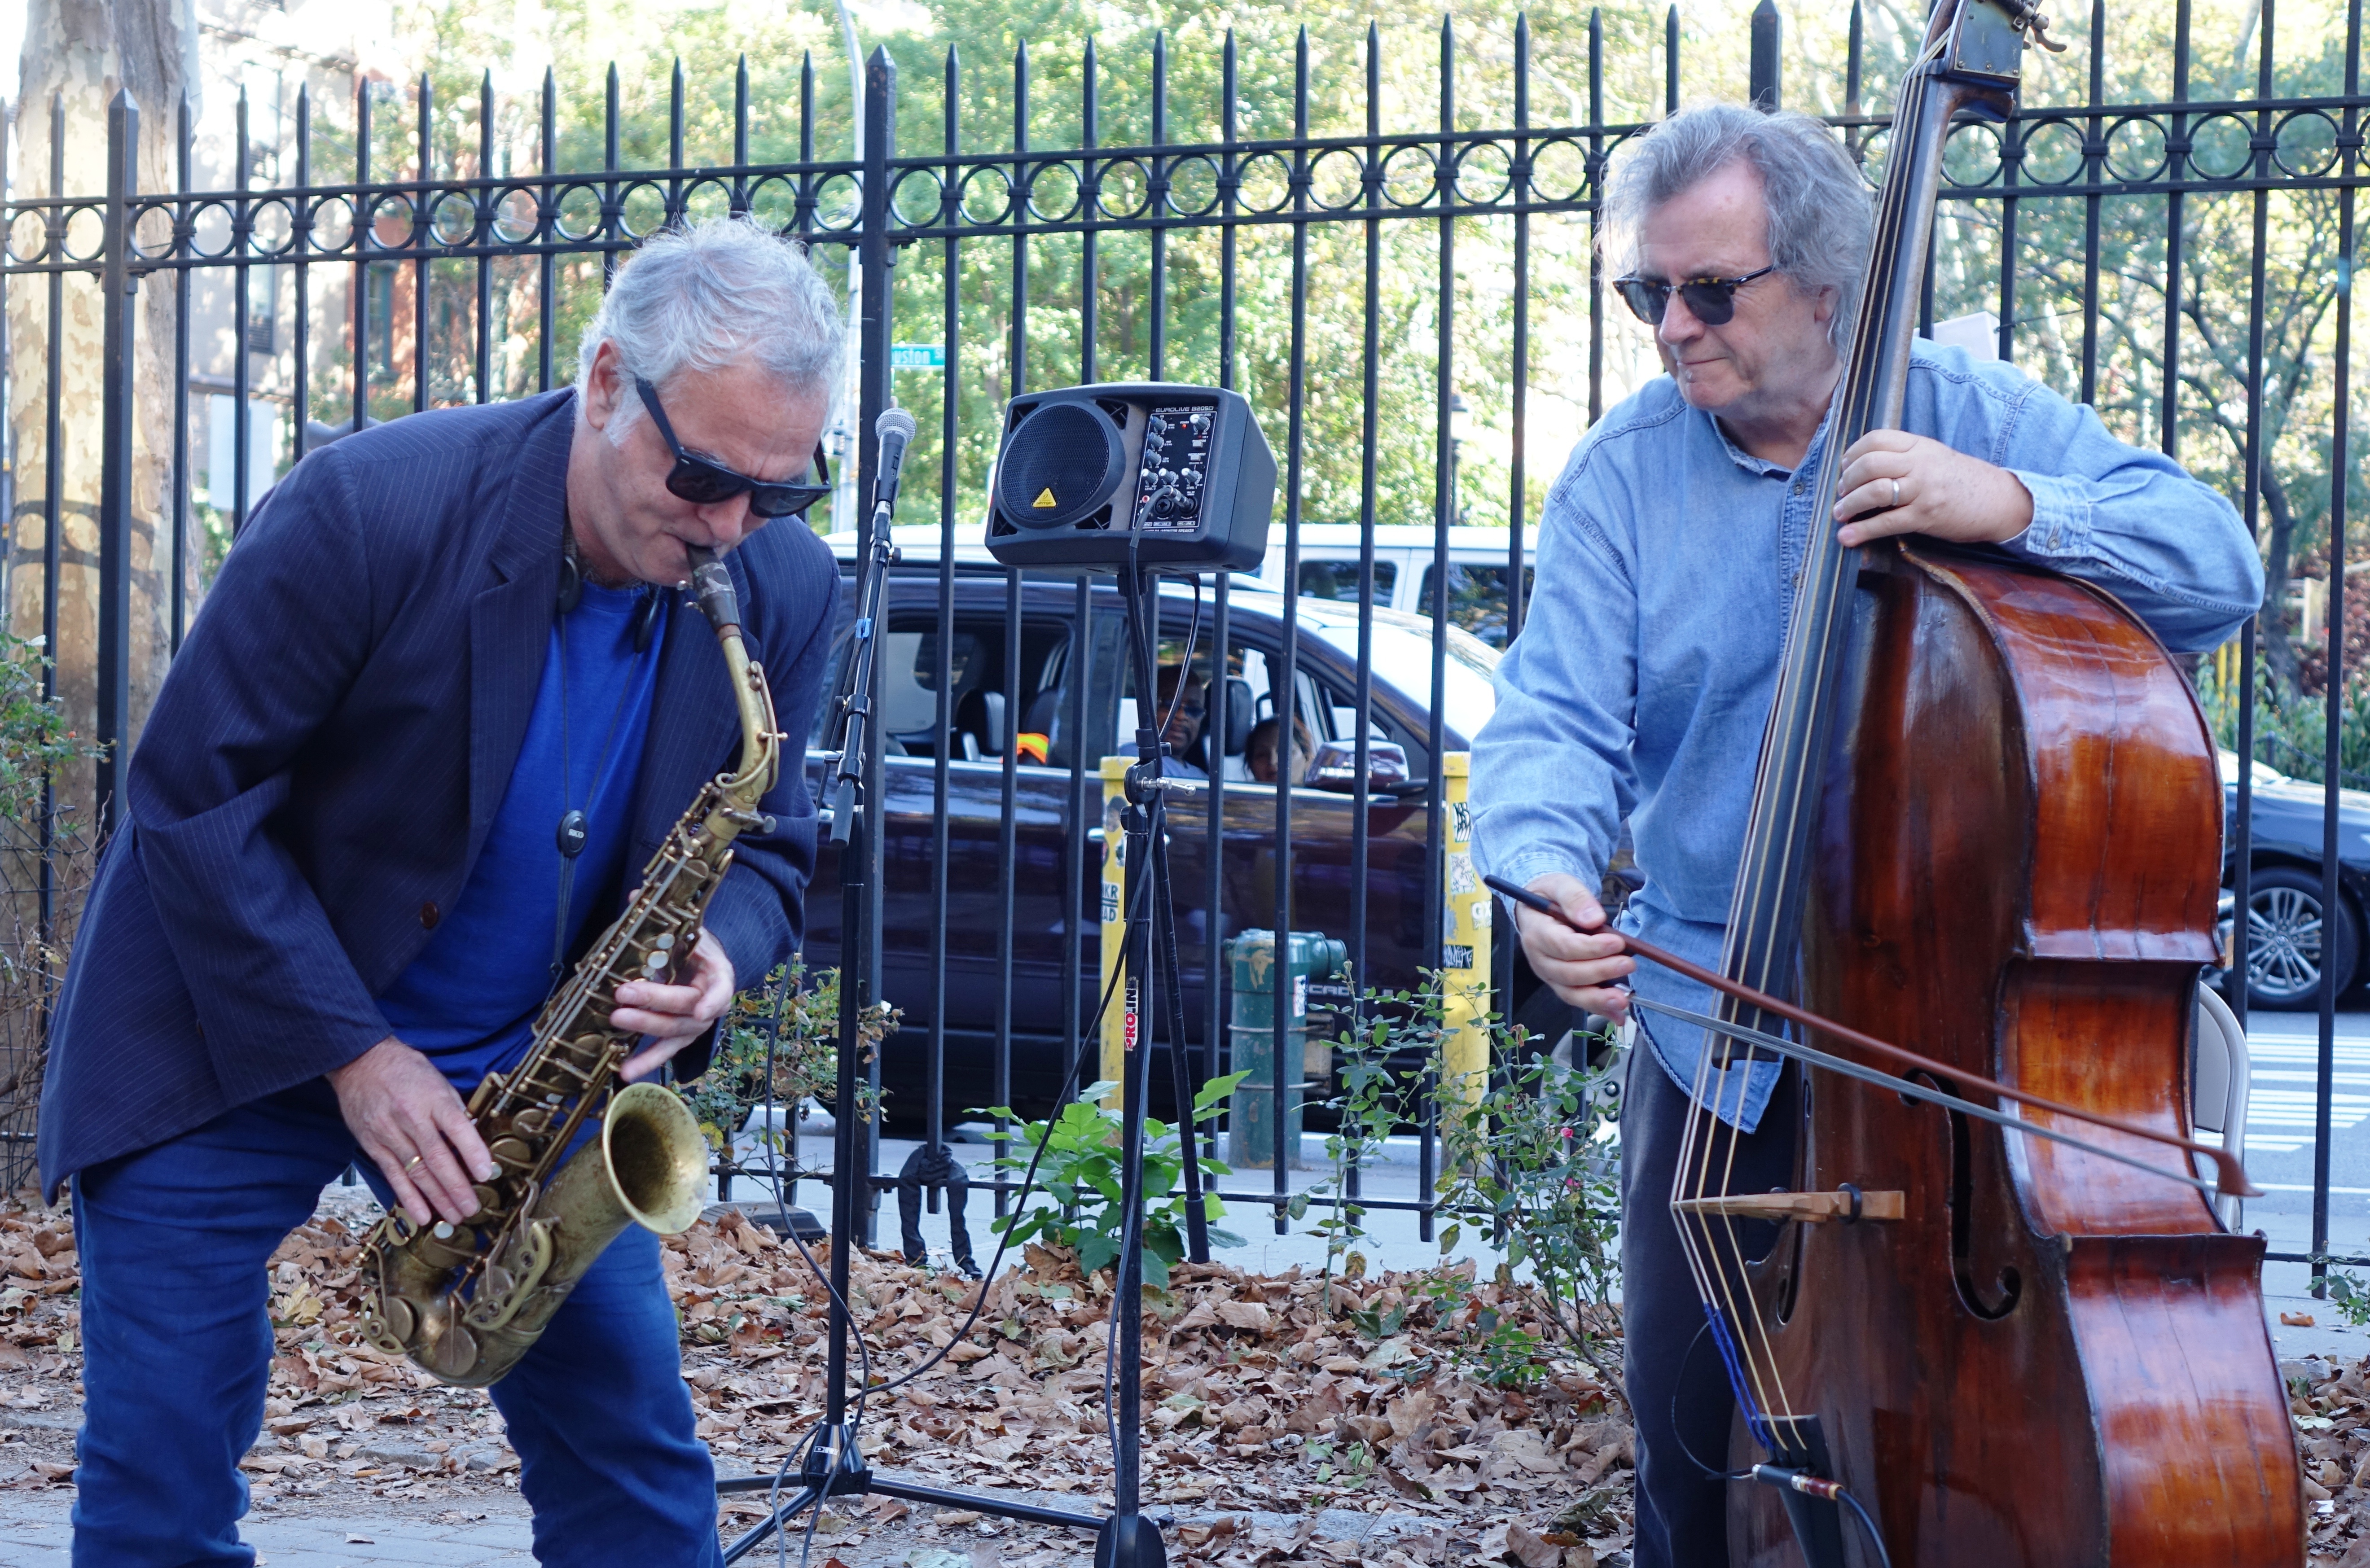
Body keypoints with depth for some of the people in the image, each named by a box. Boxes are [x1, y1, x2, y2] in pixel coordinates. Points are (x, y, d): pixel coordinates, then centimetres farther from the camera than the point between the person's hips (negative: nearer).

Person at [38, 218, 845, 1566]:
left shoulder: (786, 595, -10)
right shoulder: (367, 511, -23)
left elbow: (766, 845, 4)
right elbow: (193, 796, -17)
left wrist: (719, 961, -20)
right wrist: (352, 1055, -20)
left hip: (526, 1066, 4)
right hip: (240, 1046, -3)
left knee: (636, 1454, -1)